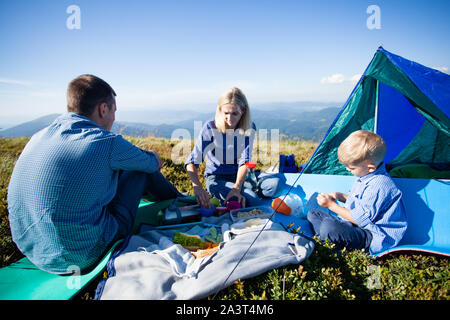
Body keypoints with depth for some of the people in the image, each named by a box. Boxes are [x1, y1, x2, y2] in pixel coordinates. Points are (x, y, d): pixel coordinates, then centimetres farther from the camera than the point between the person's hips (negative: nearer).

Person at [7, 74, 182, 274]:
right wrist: (151, 157, 27)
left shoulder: (39, 137, 3)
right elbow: (155, 163, 1)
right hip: (84, 259, -7)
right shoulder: (106, 142, -19)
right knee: (142, 169, 5)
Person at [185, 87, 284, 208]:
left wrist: (236, 188, -29)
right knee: (252, 201, -28)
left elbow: (245, 161, -13)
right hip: (217, 179, -4)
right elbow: (192, 161, -21)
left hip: (240, 176, 5)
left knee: (277, 181, -20)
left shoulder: (249, 128, -7)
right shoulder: (210, 128, -15)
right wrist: (197, 187, -39)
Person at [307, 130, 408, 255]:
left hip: (373, 238, -10)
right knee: (313, 214, 9)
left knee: (329, 227, -36)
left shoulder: (378, 186, -25)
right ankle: (328, 239, -14)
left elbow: (361, 219, -21)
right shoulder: (366, 176, 8)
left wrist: (331, 205, -14)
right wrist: (340, 196, 6)